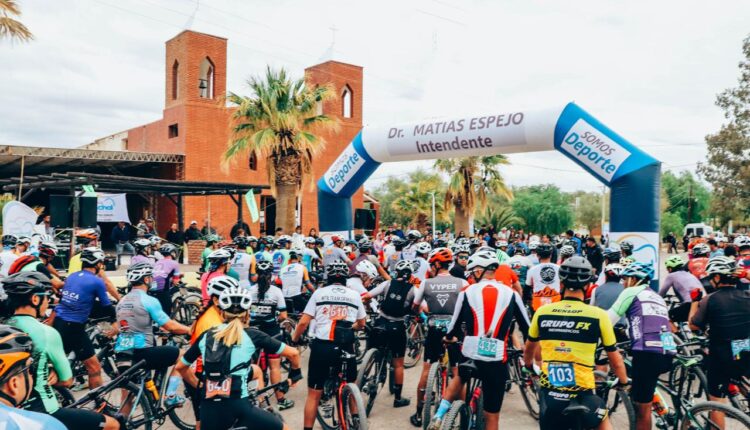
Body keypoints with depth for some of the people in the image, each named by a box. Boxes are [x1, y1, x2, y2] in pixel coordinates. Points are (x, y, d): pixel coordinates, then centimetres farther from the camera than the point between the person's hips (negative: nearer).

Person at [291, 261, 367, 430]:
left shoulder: (319, 293, 4)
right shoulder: (355, 295, 9)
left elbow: (303, 322, 0)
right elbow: (361, 324, 20)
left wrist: (294, 339, 17)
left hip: (321, 347, -1)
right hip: (346, 348, 2)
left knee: (314, 394, 8)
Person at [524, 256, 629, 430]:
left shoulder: (542, 312, -2)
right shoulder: (598, 315, -10)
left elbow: (529, 348, 17)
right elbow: (615, 360, 2)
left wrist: (528, 366, 37)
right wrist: (624, 381, 23)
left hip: (549, 396, 1)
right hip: (582, 396, -1)